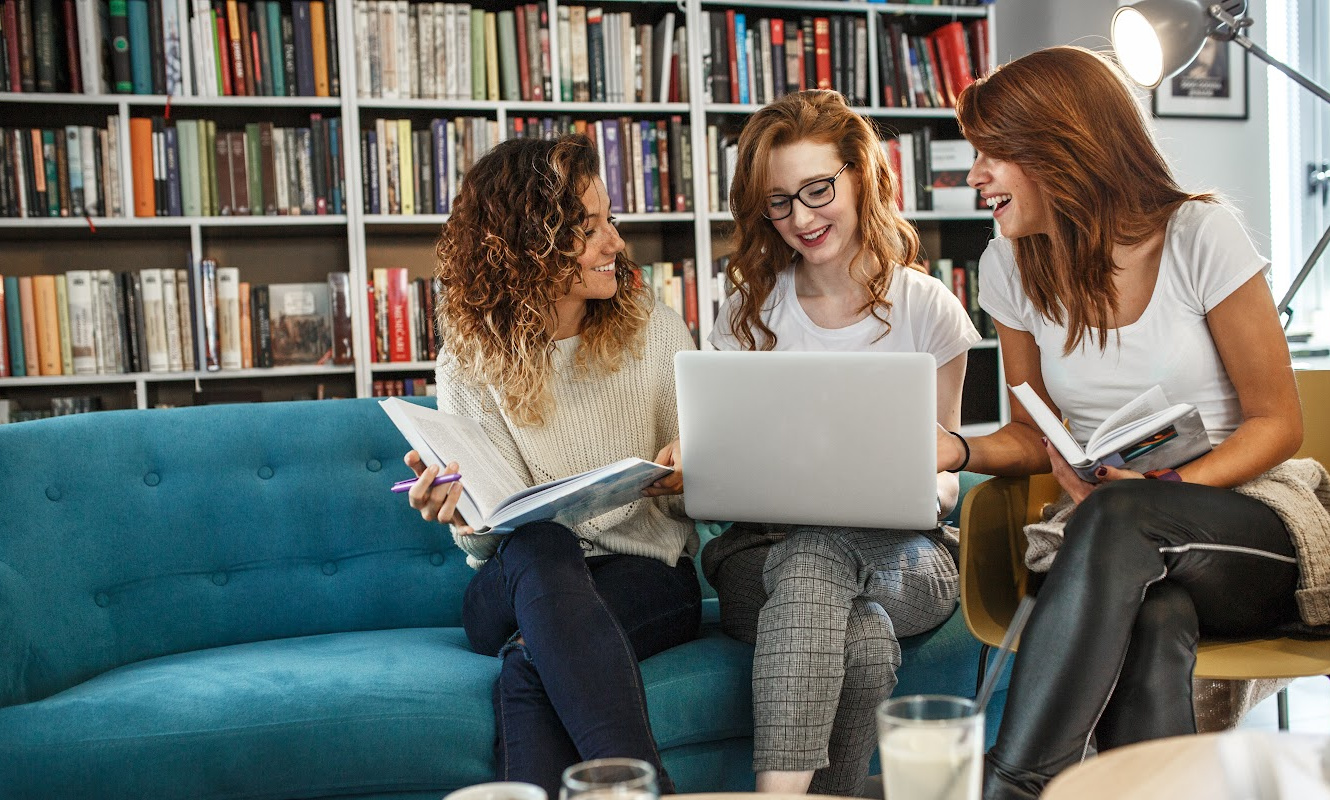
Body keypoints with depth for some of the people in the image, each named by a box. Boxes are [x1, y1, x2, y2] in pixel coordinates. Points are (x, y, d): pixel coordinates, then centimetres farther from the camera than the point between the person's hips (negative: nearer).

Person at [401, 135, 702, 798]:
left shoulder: (653, 331, 2)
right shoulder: (469, 363, -1)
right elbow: (492, 537, -3)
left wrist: (685, 477, -18)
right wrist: (464, 514, -27)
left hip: (648, 575, 0)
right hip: (518, 587, 1)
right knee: (540, 543, -37)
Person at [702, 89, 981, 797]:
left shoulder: (926, 307, 5)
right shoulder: (749, 314, 8)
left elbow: (944, 476, 9)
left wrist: (927, 489, -15)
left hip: (902, 556, 0)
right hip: (765, 550, 0)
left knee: (817, 554, -37)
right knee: (863, 645, -36)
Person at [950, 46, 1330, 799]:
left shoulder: (1200, 235, -9)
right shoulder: (1011, 267, 4)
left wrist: (1167, 488, -22)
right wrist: (958, 449, -9)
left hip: (1250, 522, -2)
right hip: (1120, 552, 3)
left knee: (1117, 515, -36)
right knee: (1152, 625, -36)